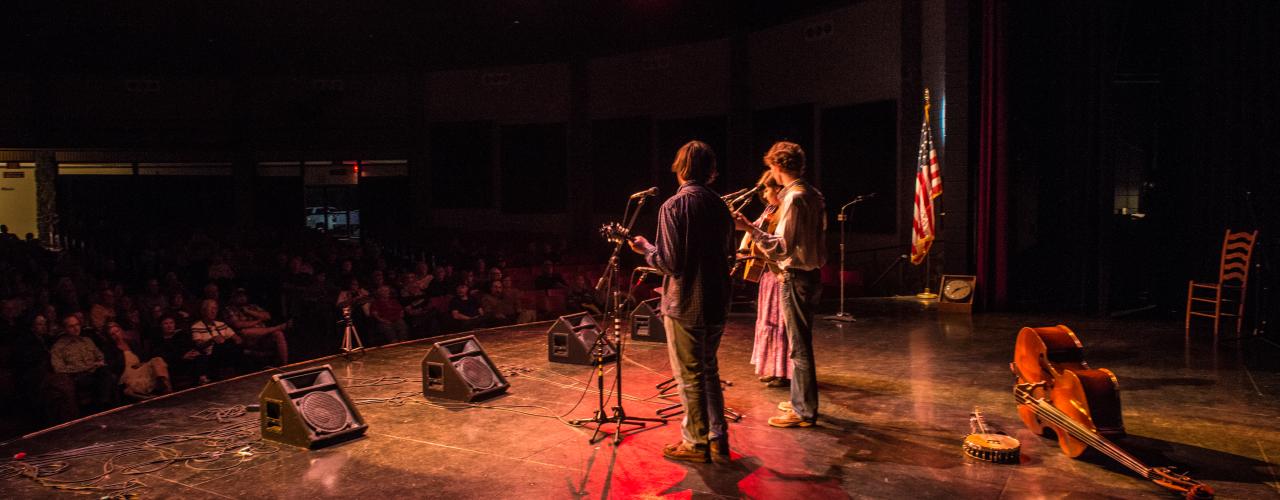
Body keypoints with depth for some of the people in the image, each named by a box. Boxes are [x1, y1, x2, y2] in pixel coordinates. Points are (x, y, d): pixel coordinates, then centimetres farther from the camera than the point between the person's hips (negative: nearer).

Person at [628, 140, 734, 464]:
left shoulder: (673, 206, -15)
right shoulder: (720, 206, 5)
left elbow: (670, 263, -19)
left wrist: (646, 249, -2)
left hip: (685, 304, -6)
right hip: (716, 303, 6)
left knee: (690, 376, 7)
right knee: (709, 370, 18)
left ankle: (697, 443, 18)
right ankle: (718, 441, 21)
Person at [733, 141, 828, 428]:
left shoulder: (793, 198, -18)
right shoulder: (813, 195, 11)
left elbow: (782, 248, -24)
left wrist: (749, 228, -25)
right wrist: (764, 245, 26)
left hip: (797, 278, -10)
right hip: (811, 274, 10)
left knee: (799, 346, -2)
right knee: (800, 342, 19)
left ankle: (804, 411, 7)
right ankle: (800, 401, 30)